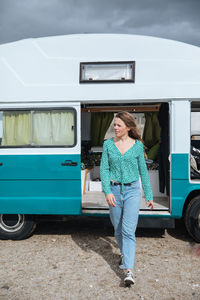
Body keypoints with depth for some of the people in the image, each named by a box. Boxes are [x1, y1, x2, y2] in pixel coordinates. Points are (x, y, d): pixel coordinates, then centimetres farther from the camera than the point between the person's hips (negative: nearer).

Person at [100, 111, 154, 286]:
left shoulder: (137, 145, 0)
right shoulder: (108, 144, 3)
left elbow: (143, 171, 6)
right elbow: (104, 169, 1)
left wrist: (149, 196, 8)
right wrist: (107, 192, -11)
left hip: (132, 190, -2)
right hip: (114, 190, 2)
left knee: (128, 230, -10)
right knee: (118, 230, 14)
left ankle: (129, 270, -7)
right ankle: (124, 255, 39)